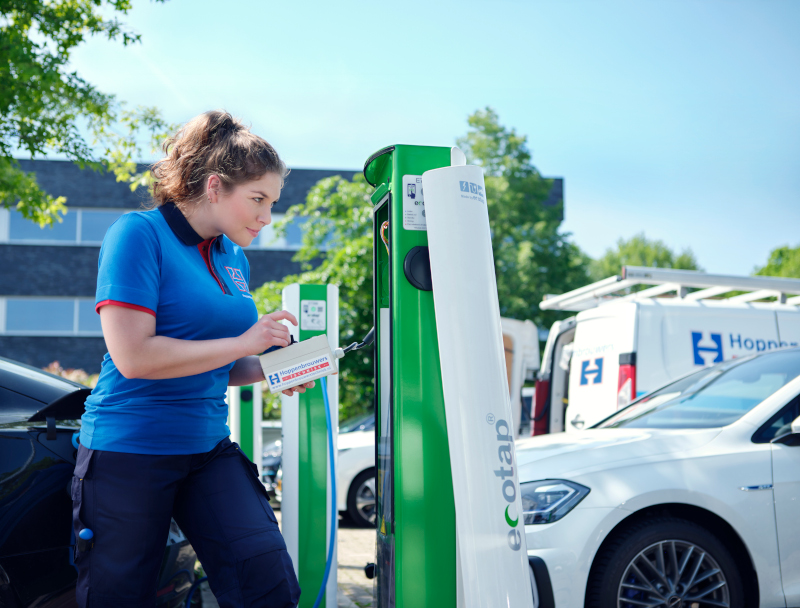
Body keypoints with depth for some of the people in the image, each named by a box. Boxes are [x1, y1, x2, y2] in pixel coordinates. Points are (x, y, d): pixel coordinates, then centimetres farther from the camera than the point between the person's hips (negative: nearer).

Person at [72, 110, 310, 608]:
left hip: (209, 449, 6)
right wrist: (243, 344, -16)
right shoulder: (139, 234, -11)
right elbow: (133, 356, -22)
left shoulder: (234, 259, 11)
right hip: (128, 453, -6)